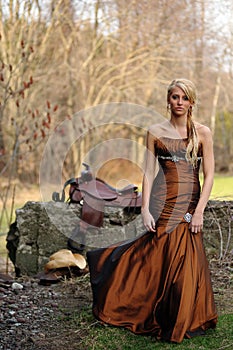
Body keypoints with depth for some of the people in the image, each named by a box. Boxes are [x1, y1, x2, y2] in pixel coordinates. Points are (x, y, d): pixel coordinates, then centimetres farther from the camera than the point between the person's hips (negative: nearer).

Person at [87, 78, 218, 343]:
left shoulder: (202, 133, 3)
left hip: (190, 203, 0)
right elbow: (149, 173, 2)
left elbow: (209, 175, 0)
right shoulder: (155, 132, 5)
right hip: (163, 202, 0)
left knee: (184, 263, 0)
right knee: (158, 258, -1)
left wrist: (199, 211, -8)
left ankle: (181, 322, 18)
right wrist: (145, 209, -7)